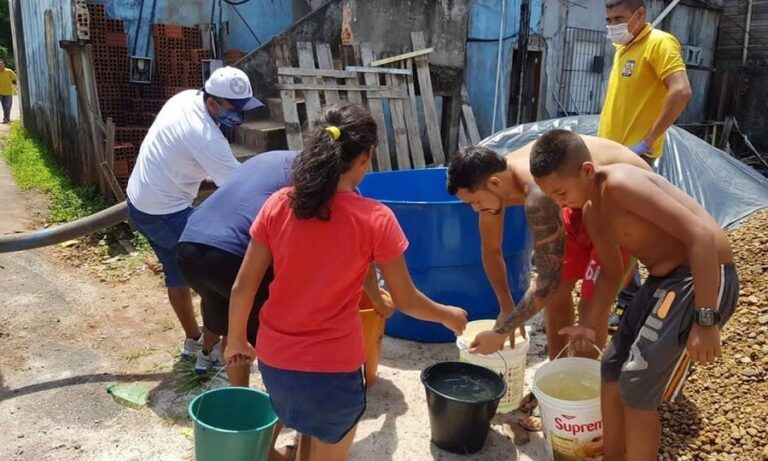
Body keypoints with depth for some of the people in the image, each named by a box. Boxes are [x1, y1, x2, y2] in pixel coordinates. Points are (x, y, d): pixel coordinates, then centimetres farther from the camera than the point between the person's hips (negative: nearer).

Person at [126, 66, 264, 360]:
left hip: (139, 202, 10)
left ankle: (193, 339, 36)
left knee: (177, 272, 21)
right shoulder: (206, 137, -28)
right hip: (165, 214, -10)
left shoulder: (186, 97, 0)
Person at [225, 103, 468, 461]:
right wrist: (449, 316, 13)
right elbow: (406, 300, -6)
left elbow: (242, 288, -3)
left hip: (274, 359, 4)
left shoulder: (278, 205, -7)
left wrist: (236, 341, 14)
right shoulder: (375, 219, -15)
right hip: (332, 367, -3)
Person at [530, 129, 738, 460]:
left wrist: (705, 321, -29)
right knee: (611, 371, 13)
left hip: (702, 278, -9)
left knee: (637, 386, -6)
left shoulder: (621, 184, -23)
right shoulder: (591, 212, 6)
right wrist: (595, 325, 22)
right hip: (663, 279, 9)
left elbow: (701, 235, -28)